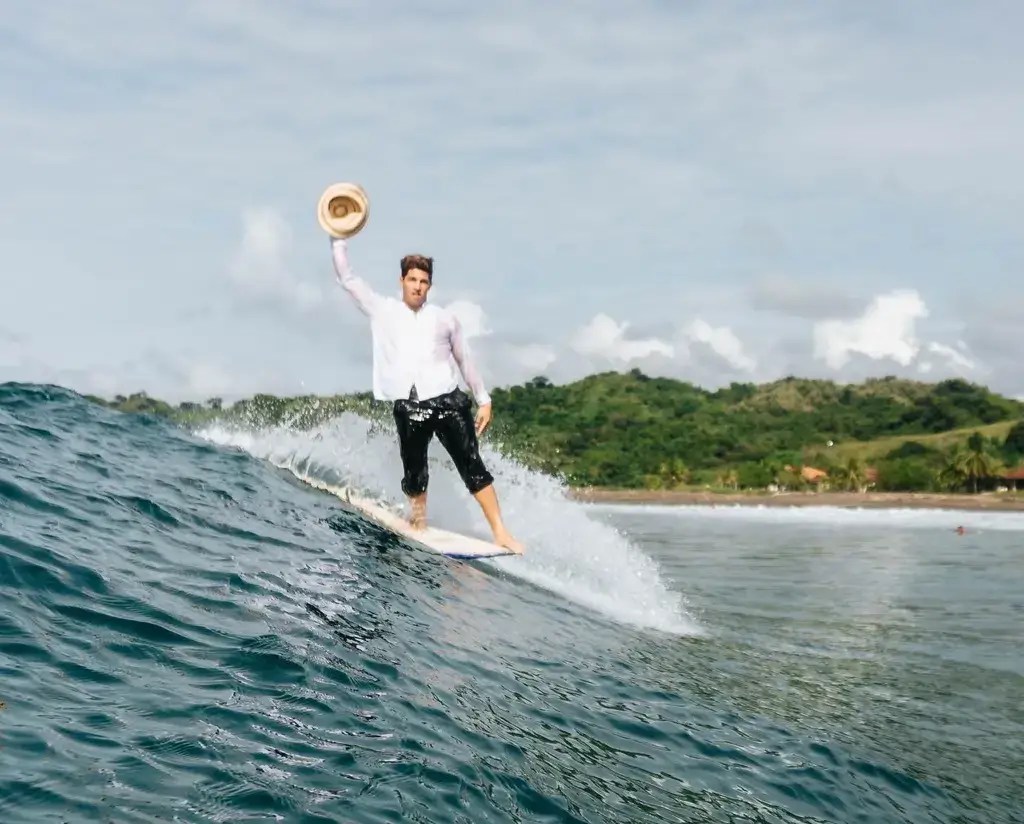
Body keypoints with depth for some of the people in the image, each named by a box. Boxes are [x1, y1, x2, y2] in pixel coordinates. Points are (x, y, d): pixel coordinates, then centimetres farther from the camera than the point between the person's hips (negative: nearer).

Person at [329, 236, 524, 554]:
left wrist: (484, 400, 16)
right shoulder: (382, 311, 11)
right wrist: (339, 237, 2)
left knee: (473, 467, -6)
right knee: (414, 477, 0)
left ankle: (500, 533, -8)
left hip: (448, 402, 0)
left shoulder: (445, 319, 12)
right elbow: (347, 278, 10)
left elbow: (465, 362, 18)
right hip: (408, 408, 0)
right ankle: (419, 529, 21)